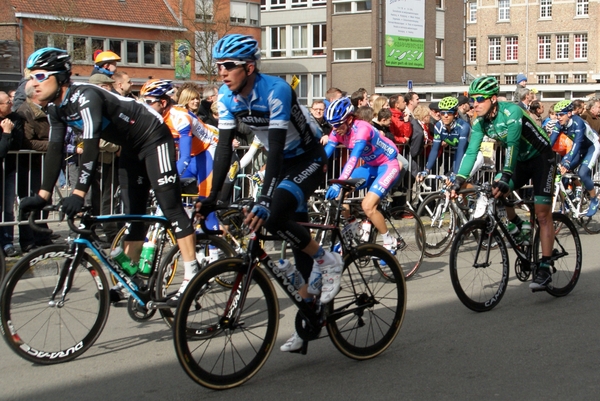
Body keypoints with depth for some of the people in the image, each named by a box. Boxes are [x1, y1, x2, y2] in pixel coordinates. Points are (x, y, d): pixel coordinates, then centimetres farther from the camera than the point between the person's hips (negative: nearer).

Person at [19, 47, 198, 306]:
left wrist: (78, 193, -43)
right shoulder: (56, 109, -2)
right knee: (132, 215, 9)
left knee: (171, 207, -13)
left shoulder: (85, 97, -29)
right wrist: (43, 195, -10)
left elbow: (91, 147, -38)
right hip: (131, 147, 9)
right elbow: (55, 150, -3)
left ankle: (192, 277, -13)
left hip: (154, 139, -9)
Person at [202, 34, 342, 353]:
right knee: (297, 237, 9)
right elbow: (224, 147, -7)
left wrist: (264, 200, -42)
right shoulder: (227, 97, -9)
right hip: (283, 162, 7)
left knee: (273, 217, -28)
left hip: (309, 159, -7)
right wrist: (212, 196, -13)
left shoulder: (275, 90, -29)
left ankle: (327, 261, -5)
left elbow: (276, 148, -35)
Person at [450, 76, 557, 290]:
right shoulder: (480, 122, -8)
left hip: (541, 158, -7)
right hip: (520, 161, 7)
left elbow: (512, 145, -37)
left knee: (542, 212, -14)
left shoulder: (511, 112, -28)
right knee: (492, 192, -12)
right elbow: (471, 151, -12)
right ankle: (519, 226, 12)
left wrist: (505, 178, -47)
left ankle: (545, 268, -14)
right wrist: (459, 181, -23)